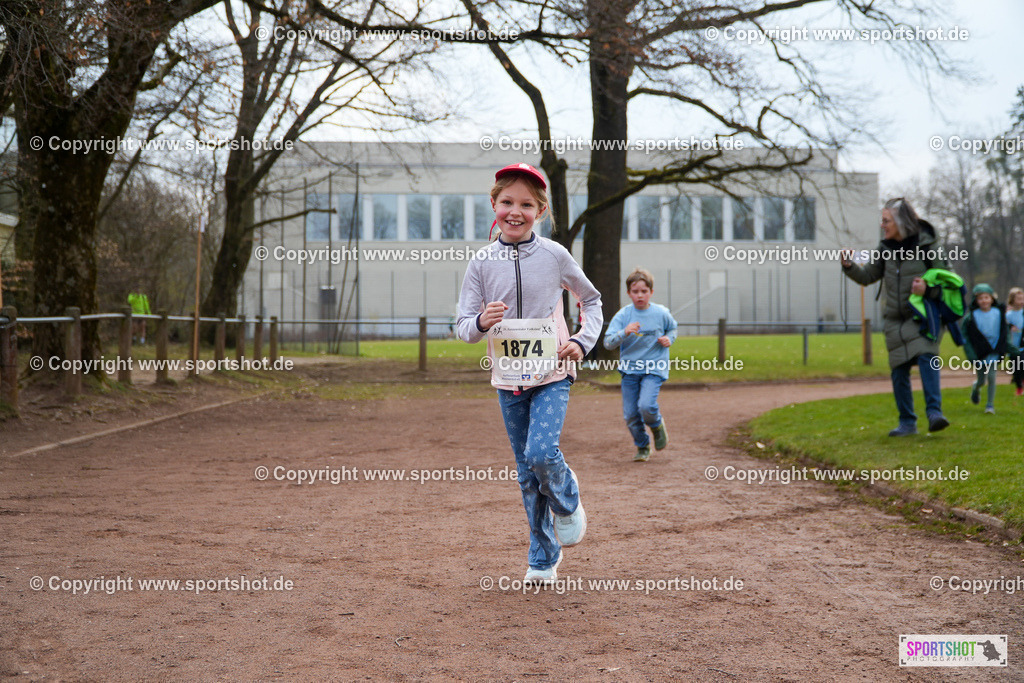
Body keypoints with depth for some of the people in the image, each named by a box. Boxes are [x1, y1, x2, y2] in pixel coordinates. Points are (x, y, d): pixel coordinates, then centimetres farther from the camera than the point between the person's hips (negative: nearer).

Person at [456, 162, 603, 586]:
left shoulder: (555, 256, -3)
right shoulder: (482, 263, -1)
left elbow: (591, 300, 12)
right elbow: (463, 327, -1)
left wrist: (583, 342, -3)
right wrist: (481, 322, -24)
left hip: (552, 375, -2)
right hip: (509, 380, 2)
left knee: (541, 452, -22)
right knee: (527, 472, 8)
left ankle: (568, 504, 12)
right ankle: (544, 557, 22)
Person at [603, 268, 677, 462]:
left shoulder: (661, 313, -2)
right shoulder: (623, 315, -5)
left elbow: (673, 328, 20)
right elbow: (608, 342, -11)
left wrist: (668, 339, -2)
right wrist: (624, 333, -28)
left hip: (654, 368, -2)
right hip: (630, 369, 2)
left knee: (646, 406, -23)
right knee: (630, 415, 3)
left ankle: (657, 424, 12)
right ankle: (643, 447, 26)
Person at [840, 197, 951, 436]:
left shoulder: (927, 246, -9)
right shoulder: (885, 248, 4)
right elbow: (867, 276, 9)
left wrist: (927, 289, -24)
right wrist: (849, 266, -10)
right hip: (896, 319, 4)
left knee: (926, 357, -26)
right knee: (899, 371, 3)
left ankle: (934, 412, -25)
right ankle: (907, 423, 13)